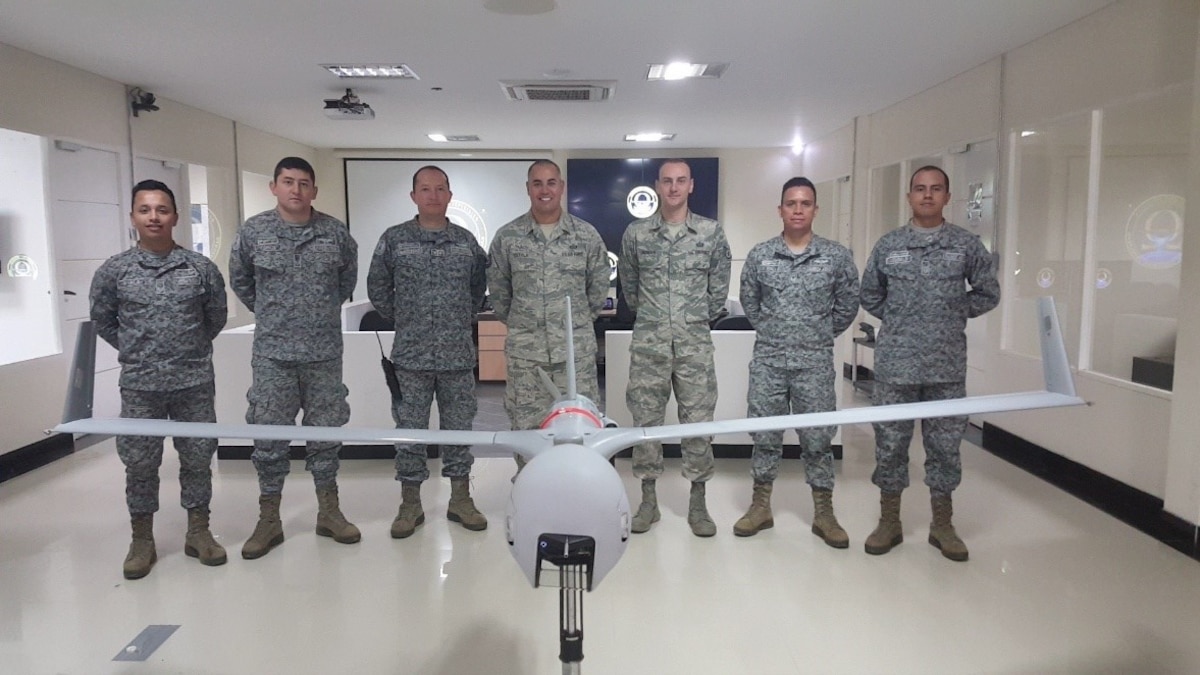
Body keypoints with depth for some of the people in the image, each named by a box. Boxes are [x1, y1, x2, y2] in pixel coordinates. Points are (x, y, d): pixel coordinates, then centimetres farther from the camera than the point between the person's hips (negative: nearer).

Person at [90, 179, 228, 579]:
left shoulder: (201, 268, -2)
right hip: (139, 385, 0)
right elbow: (103, 322, 11)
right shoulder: (113, 271, -1)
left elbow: (217, 317, 10)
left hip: (194, 382, 0)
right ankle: (142, 541, 22)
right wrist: (135, 351, 11)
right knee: (139, 463, 8)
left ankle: (198, 532, 24)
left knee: (198, 458, 9)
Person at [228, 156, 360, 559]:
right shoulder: (253, 232, -2)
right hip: (273, 353, -1)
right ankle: (269, 521, 17)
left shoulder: (335, 233, -1)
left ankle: (329, 513, 23)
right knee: (269, 437, 4)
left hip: (325, 353, 1)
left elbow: (348, 278, 16)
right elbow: (239, 280, 14)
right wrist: (268, 313, 14)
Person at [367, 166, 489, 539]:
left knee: (459, 427, 8)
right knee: (409, 430, 5)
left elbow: (479, 286, 18)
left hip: (458, 354, 1)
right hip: (411, 356, -1)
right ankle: (410, 504, 18)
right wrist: (401, 321, 8)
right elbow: (377, 288, 8)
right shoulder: (394, 239, 0)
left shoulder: (467, 241, 6)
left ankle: (460, 499, 21)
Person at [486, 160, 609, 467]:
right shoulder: (507, 237, 1)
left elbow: (598, 286, 11)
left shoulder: (587, 234, 2)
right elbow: (497, 290, 11)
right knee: (526, 426, 6)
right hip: (524, 349, 0)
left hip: (577, 348, 0)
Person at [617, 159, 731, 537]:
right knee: (646, 419, 5)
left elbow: (719, 285, 11)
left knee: (698, 420, 2)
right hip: (648, 342, 1)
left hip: (695, 342, 0)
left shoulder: (712, 233, 3)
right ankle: (648, 500, 16)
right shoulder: (636, 233, 4)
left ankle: (698, 502, 14)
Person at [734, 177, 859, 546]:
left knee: (818, 437, 5)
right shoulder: (759, 255, 1)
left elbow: (848, 305, 8)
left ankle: (823, 514, 17)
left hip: (815, 363, -1)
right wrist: (770, 331, 11)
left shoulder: (837, 255, -1)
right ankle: (761, 507, 21)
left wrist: (822, 335, 10)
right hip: (768, 360, 1)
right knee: (764, 435, 8)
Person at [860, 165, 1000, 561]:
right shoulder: (888, 245, 4)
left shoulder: (966, 245, 3)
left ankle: (942, 525, 24)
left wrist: (953, 314, 4)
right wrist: (899, 321, 5)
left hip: (947, 366, 0)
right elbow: (870, 296, 14)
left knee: (945, 445, 9)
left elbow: (988, 294, 11)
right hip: (895, 365, 0)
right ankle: (889, 522, 21)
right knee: (890, 444, 7)